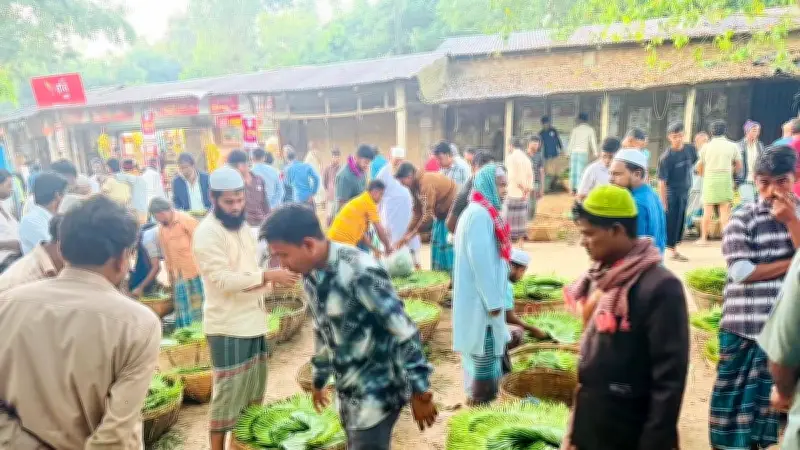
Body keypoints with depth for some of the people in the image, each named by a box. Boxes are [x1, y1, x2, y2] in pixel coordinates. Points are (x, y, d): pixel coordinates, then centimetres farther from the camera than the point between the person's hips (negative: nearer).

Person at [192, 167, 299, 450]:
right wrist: (268, 275, -27)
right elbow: (223, 279, -24)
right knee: (228, 390, 1)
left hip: (253, 320, 9)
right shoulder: (207, 232, -15)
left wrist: (274, 278, 3)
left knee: (254, 385, 19)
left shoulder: (241, 227, 11)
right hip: (227, 325, -8)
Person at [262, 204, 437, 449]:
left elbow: (404, 332, -22)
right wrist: (319, 380, 25)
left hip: (378, 391, -8)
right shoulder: (310, 276, 0)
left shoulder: (360, 271, -26)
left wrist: (420, 393, -16)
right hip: (348, 391, 8)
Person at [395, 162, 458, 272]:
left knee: (449, 247, -9)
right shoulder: (415, 187, 3)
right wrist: (405, 235, 2)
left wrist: (412, 234, -19)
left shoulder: (426, 182, -25)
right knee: (438, 246, 11)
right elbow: (417, 214, 6)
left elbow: (428, 213, -26)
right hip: (441, 215, 9)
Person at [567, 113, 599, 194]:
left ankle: (573, 189, 13)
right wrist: (595, 153, 4)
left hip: (574, 152, 2)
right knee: (580, 172, -2)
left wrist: (568, 153, 8)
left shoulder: (575, 129, 3)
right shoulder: (590, 130, 0)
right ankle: (578, 190, -7)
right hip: (584, 153, -2)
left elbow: (571, 142, 2)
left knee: (573, 171, 9)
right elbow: (593, 142, -1)